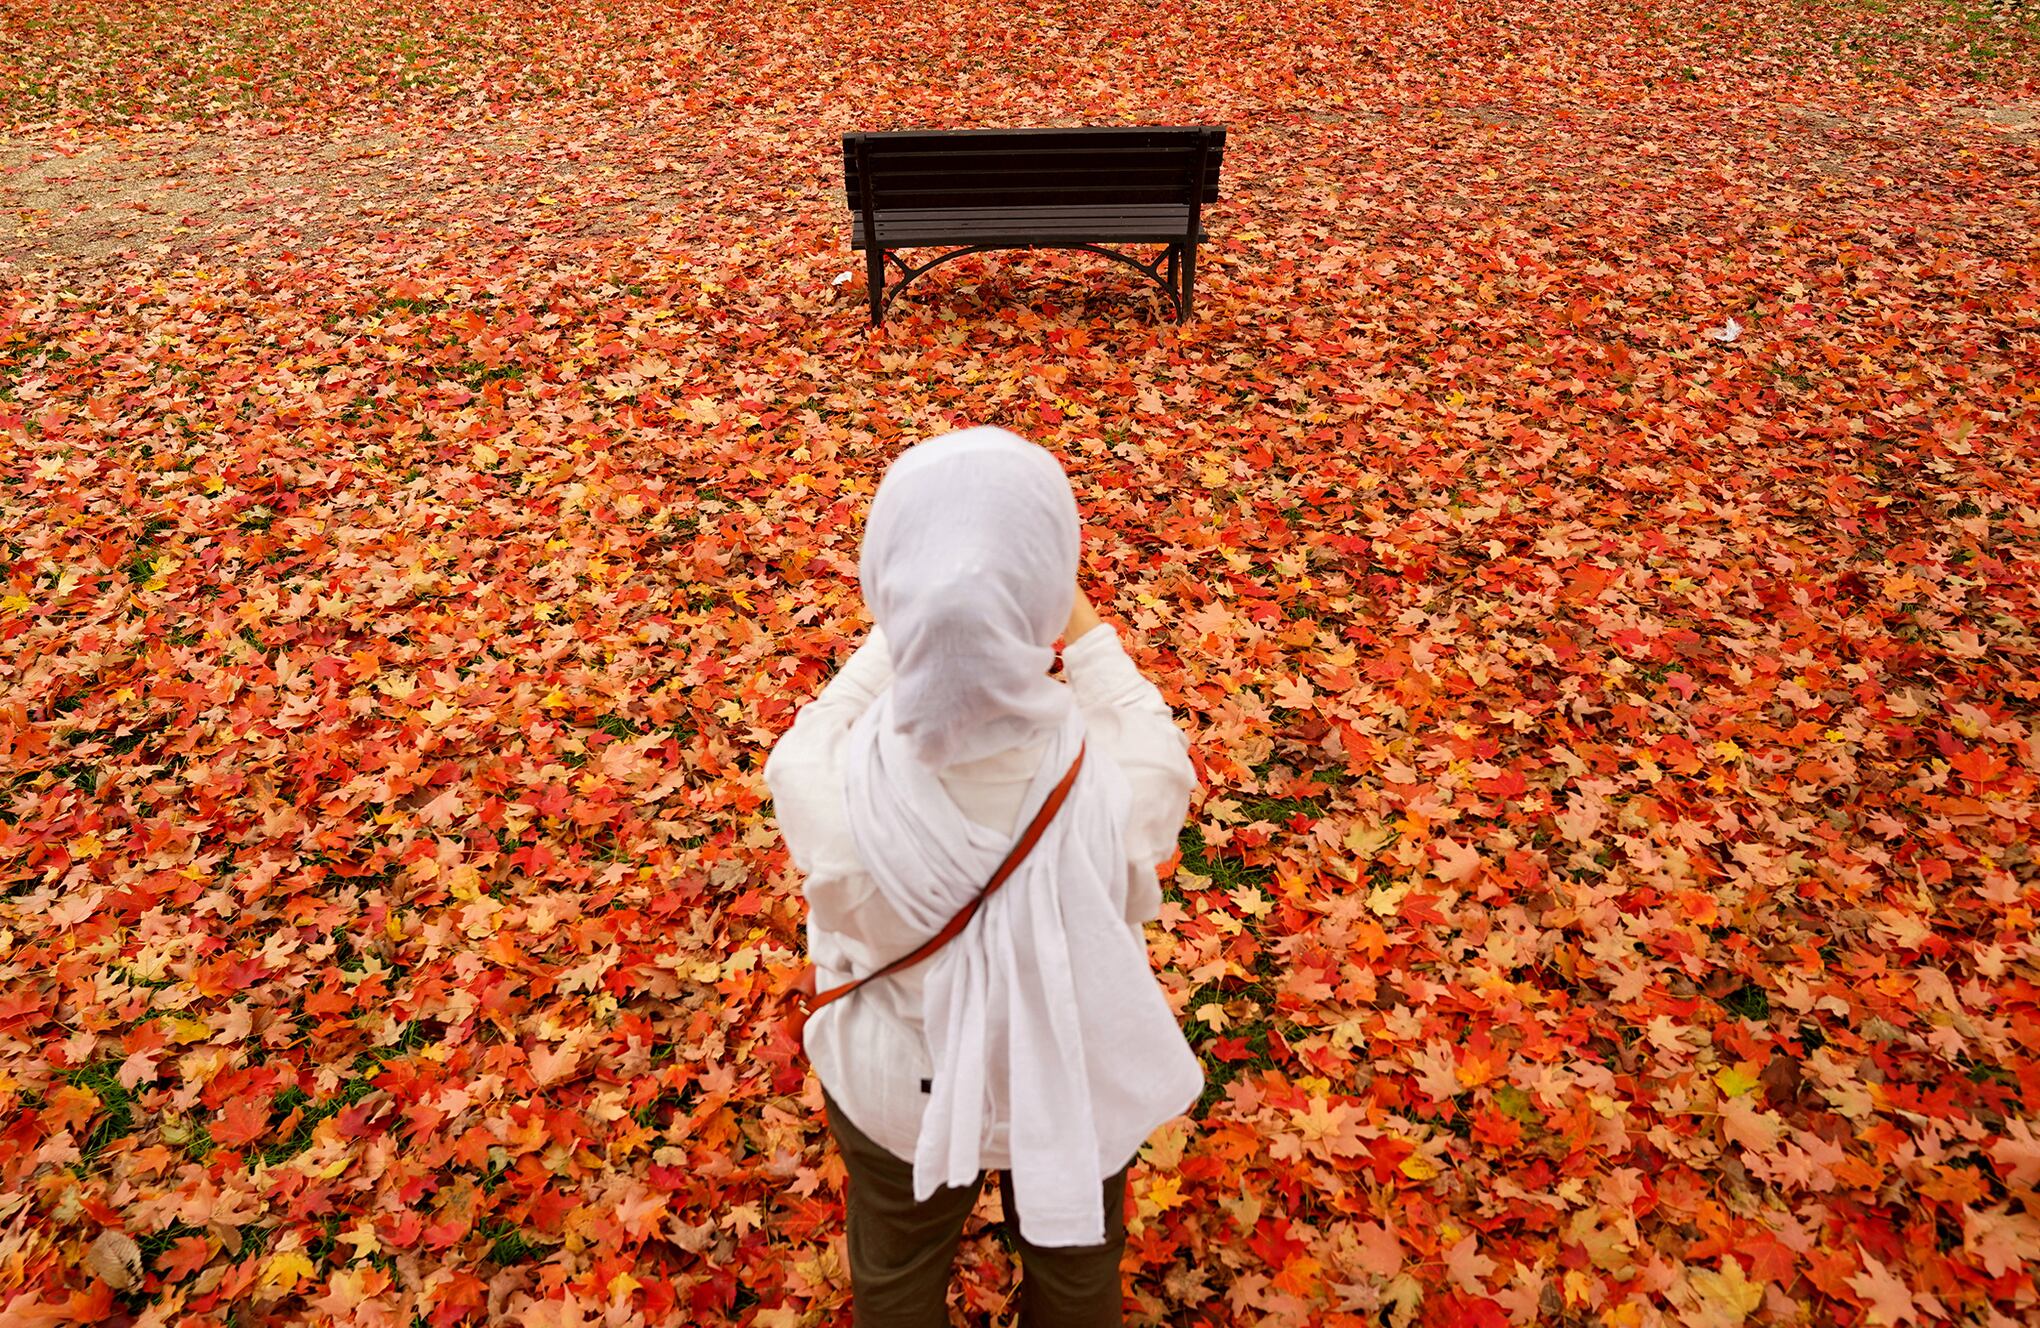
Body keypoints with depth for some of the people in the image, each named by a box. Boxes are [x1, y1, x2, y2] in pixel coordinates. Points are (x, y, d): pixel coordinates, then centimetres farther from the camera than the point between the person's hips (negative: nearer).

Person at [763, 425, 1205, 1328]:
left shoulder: (823, 787, -37)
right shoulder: (1122, 786, -38)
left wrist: (909, 628, -2)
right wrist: (1087, 632, -2)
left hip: (895, 1089, 0)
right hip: (1079, 1082, 0)